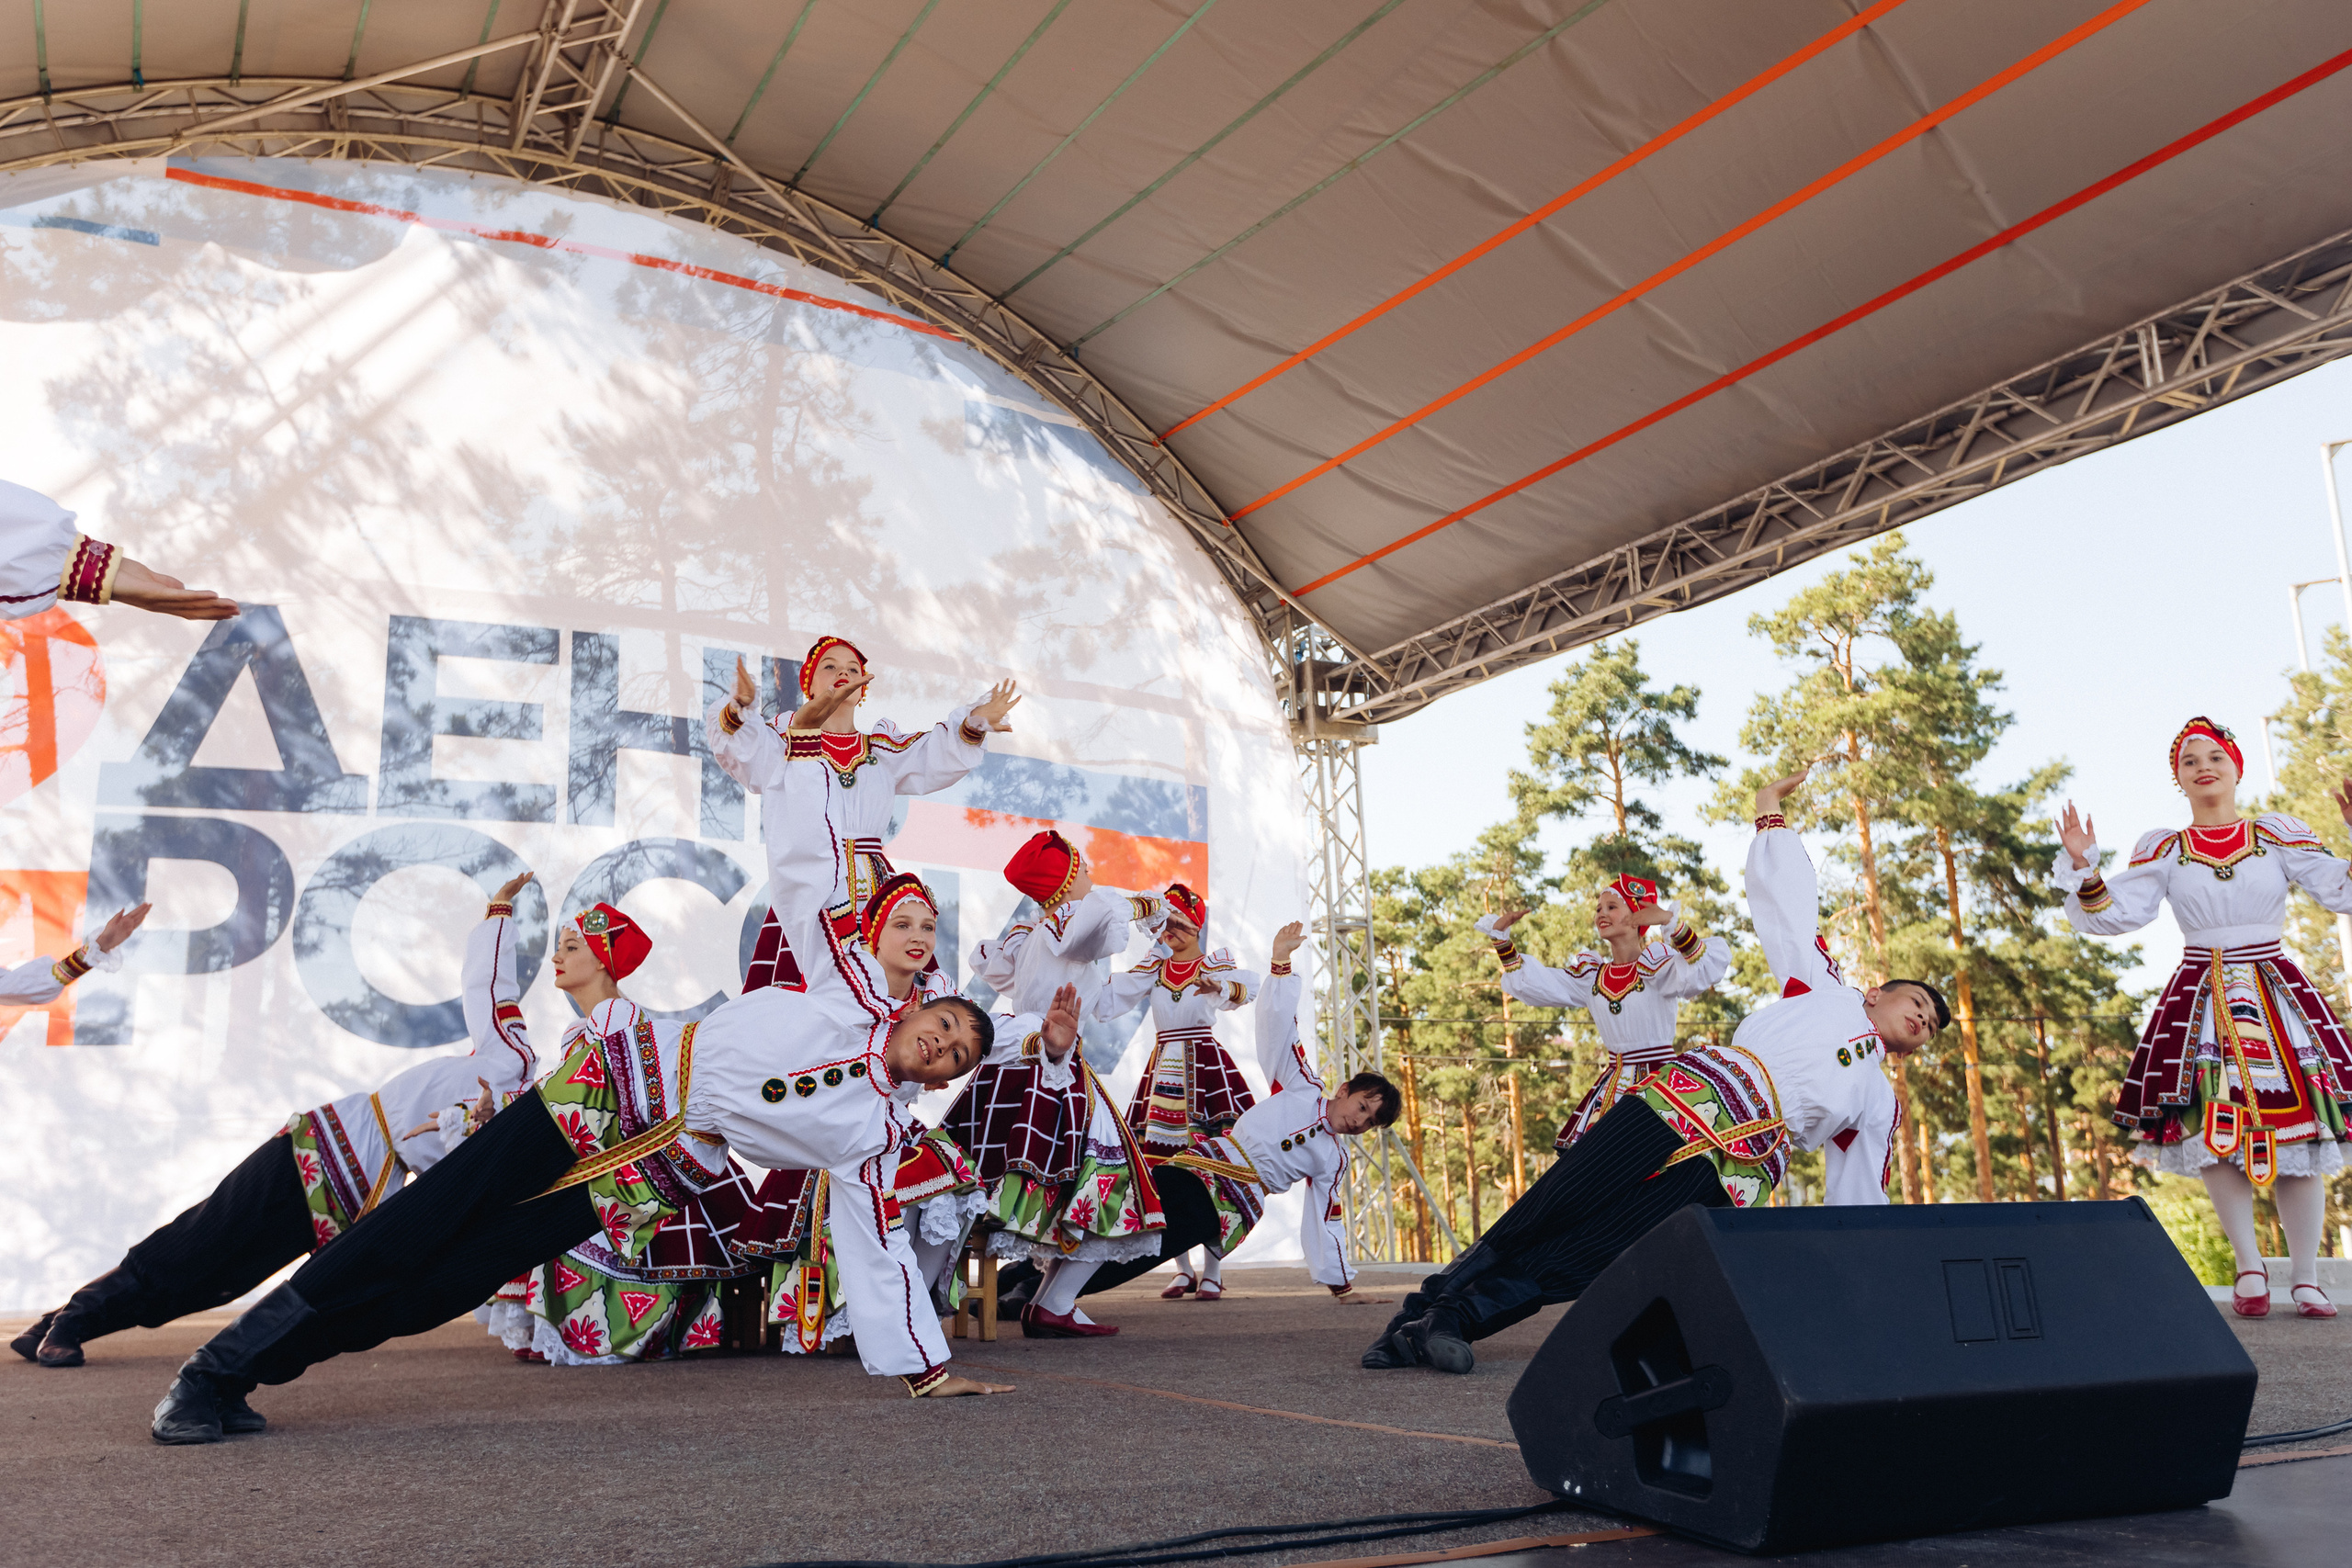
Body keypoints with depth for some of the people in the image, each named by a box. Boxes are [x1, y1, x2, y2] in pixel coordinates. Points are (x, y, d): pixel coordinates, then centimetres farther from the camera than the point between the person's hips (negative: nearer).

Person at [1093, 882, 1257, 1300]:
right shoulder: (1152, 970, 14)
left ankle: (1211, 1273, 0)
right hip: (1162, 1072, 4)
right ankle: (1184, 1270, 14)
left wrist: (1223, 988, -43)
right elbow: (1105, 1003, 8)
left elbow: (1246, 987, -22)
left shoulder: (1214, 965, 2)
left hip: (1205, 1069, -4)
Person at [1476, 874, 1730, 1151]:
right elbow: (1524, 982, 16)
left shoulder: (1658, 965, -6)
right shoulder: (1591, 976, 12)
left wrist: (1671, 921, -38)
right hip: (1613, 1084, 6)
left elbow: (1706, 968, -27)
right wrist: (1500, 936, 8)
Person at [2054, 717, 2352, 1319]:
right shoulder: (2164, 850, 7)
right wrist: (2084, 866, -11)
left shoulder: (2278, 836, 7)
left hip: (2278, 990, 0)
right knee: (2214, 1133, -6)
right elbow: (2115, 913, 1)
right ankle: (2250, 1269, 6)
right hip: (2201, 996, 0)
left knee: (2298, 1132, -4)